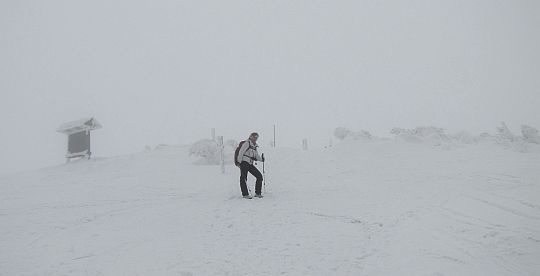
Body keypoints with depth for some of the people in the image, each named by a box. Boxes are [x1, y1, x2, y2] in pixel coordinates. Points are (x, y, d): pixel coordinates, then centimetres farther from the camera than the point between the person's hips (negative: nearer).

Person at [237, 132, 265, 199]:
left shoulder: (255, 146, 18)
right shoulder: (246, 143, -5)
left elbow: (257, 156, 20)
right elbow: (241, 153, -10)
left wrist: (261, 159, 0)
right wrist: (239, 162, -15)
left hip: (250, 164, 8)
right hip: (244, 163, -7)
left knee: (259, 176, 0)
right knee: (243, 178, -6)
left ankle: (258, 193, 6)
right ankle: (245, 194, 2)